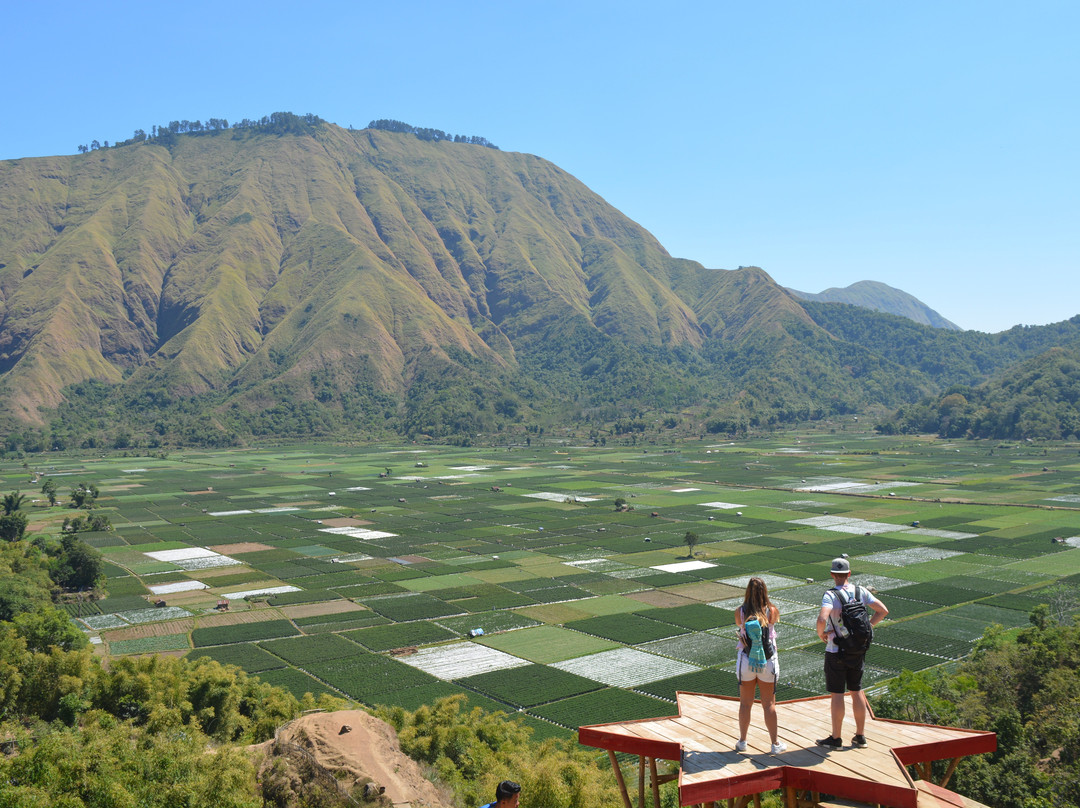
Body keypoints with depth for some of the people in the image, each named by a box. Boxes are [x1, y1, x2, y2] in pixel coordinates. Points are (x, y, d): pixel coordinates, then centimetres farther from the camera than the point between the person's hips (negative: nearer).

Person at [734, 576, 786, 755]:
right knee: (769, 705, 10)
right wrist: (765, 602, 17)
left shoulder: (740, 612, -10)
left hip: (746, 663, 0)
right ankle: (775, 744, 17)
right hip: (768, 663, 0)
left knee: (745, 703, 13)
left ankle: (742, 741, 23)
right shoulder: (772, 611, -11)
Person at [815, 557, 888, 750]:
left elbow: (822, 619, -33)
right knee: (857, 692, 16)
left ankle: (836, 739, 10)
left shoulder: (830, 595, -18)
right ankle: (860, 736, 23)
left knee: (836, 694, 2)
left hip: (836, 652, -5)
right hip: (858, 650, 6)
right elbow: (883, 611, 4)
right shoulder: (860, 591, -1)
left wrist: (821, 633, -13)